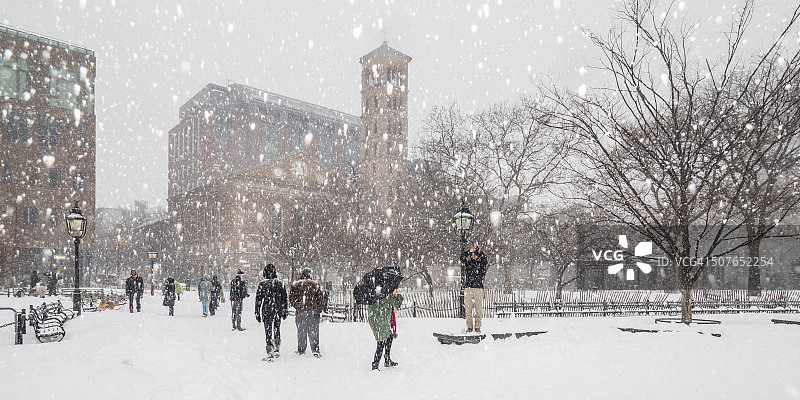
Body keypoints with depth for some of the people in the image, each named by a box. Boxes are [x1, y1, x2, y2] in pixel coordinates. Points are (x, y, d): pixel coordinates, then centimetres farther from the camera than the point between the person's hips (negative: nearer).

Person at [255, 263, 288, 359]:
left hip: (266, 310, -2)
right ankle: (277, 349, 13)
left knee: (268, 330, 5)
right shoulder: (280, 284, 1)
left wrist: (257, 313, 3)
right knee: (276, 329, 17)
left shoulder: (262, 284, -5)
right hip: (278, 310, 2)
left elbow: (258, 300, -3)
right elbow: (284, 299, 7)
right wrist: (285, 311, 15)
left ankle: (270, 352, 4)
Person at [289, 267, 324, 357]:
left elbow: (291, 298, 3)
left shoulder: (295, 285, 2)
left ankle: (301, 350, 14)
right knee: (314, 333, 3)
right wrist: (319, 309, 12)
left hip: (300, 312, 1)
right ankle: (315, 350, -3)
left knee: (301, 332, 11)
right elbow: (321, 298, 2)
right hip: (313, 312, -1)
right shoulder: (315, 284, 0)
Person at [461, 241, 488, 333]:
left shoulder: (481, 264, 9)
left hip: (479, 288, 0)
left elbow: (484, 259, -11)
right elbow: (462, 258, -9)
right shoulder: (467, 263, 9)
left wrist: (477, 249, -13)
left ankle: (477, 327, 10)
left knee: (478, 309, 0)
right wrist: (470, 251, -19)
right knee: (468, 308, 1)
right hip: (468, 288, 0)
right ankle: (469, 327, 11)